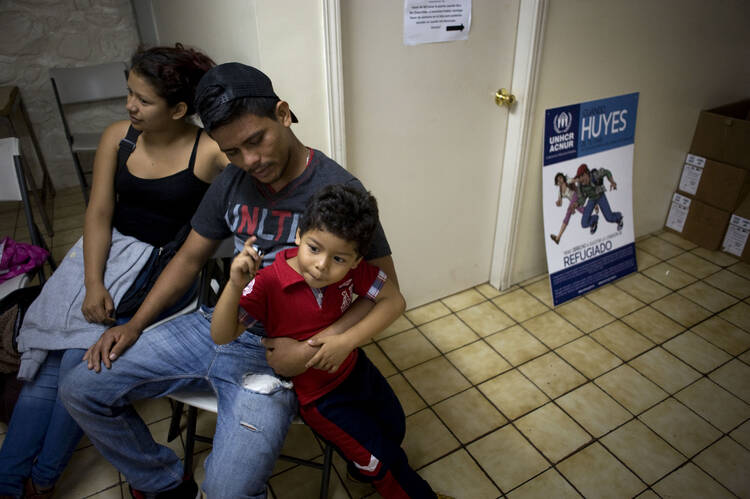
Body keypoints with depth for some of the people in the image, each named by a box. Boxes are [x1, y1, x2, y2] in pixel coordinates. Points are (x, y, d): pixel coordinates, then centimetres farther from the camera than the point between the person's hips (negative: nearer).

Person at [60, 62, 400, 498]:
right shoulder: (233, 181, 3)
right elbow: (190, 258, 14)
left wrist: (309, 350, -22)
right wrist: (135, 325, 5)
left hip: (275, 349, -6)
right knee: (82, 389, 5)